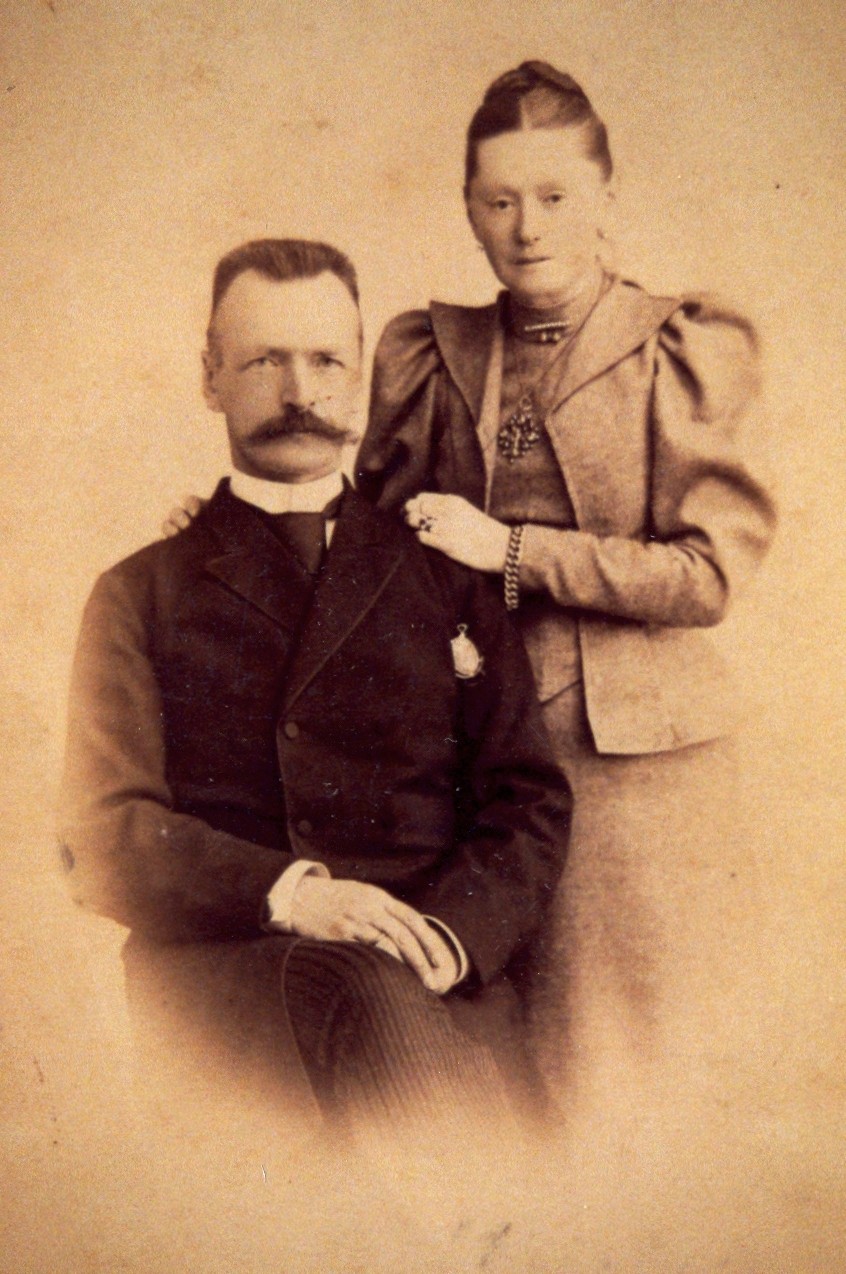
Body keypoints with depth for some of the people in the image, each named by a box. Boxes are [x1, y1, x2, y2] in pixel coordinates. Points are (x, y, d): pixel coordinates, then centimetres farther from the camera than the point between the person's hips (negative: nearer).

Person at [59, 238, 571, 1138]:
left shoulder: (449, 581, 18)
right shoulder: (140, 597, 15)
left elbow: (530, 807, 11)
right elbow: (102, 842, 4)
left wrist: (449, 933, -11)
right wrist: (287, 894, -15)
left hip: (440, 974, 1)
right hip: (216, 965, -1)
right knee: (363, 1006, -35)